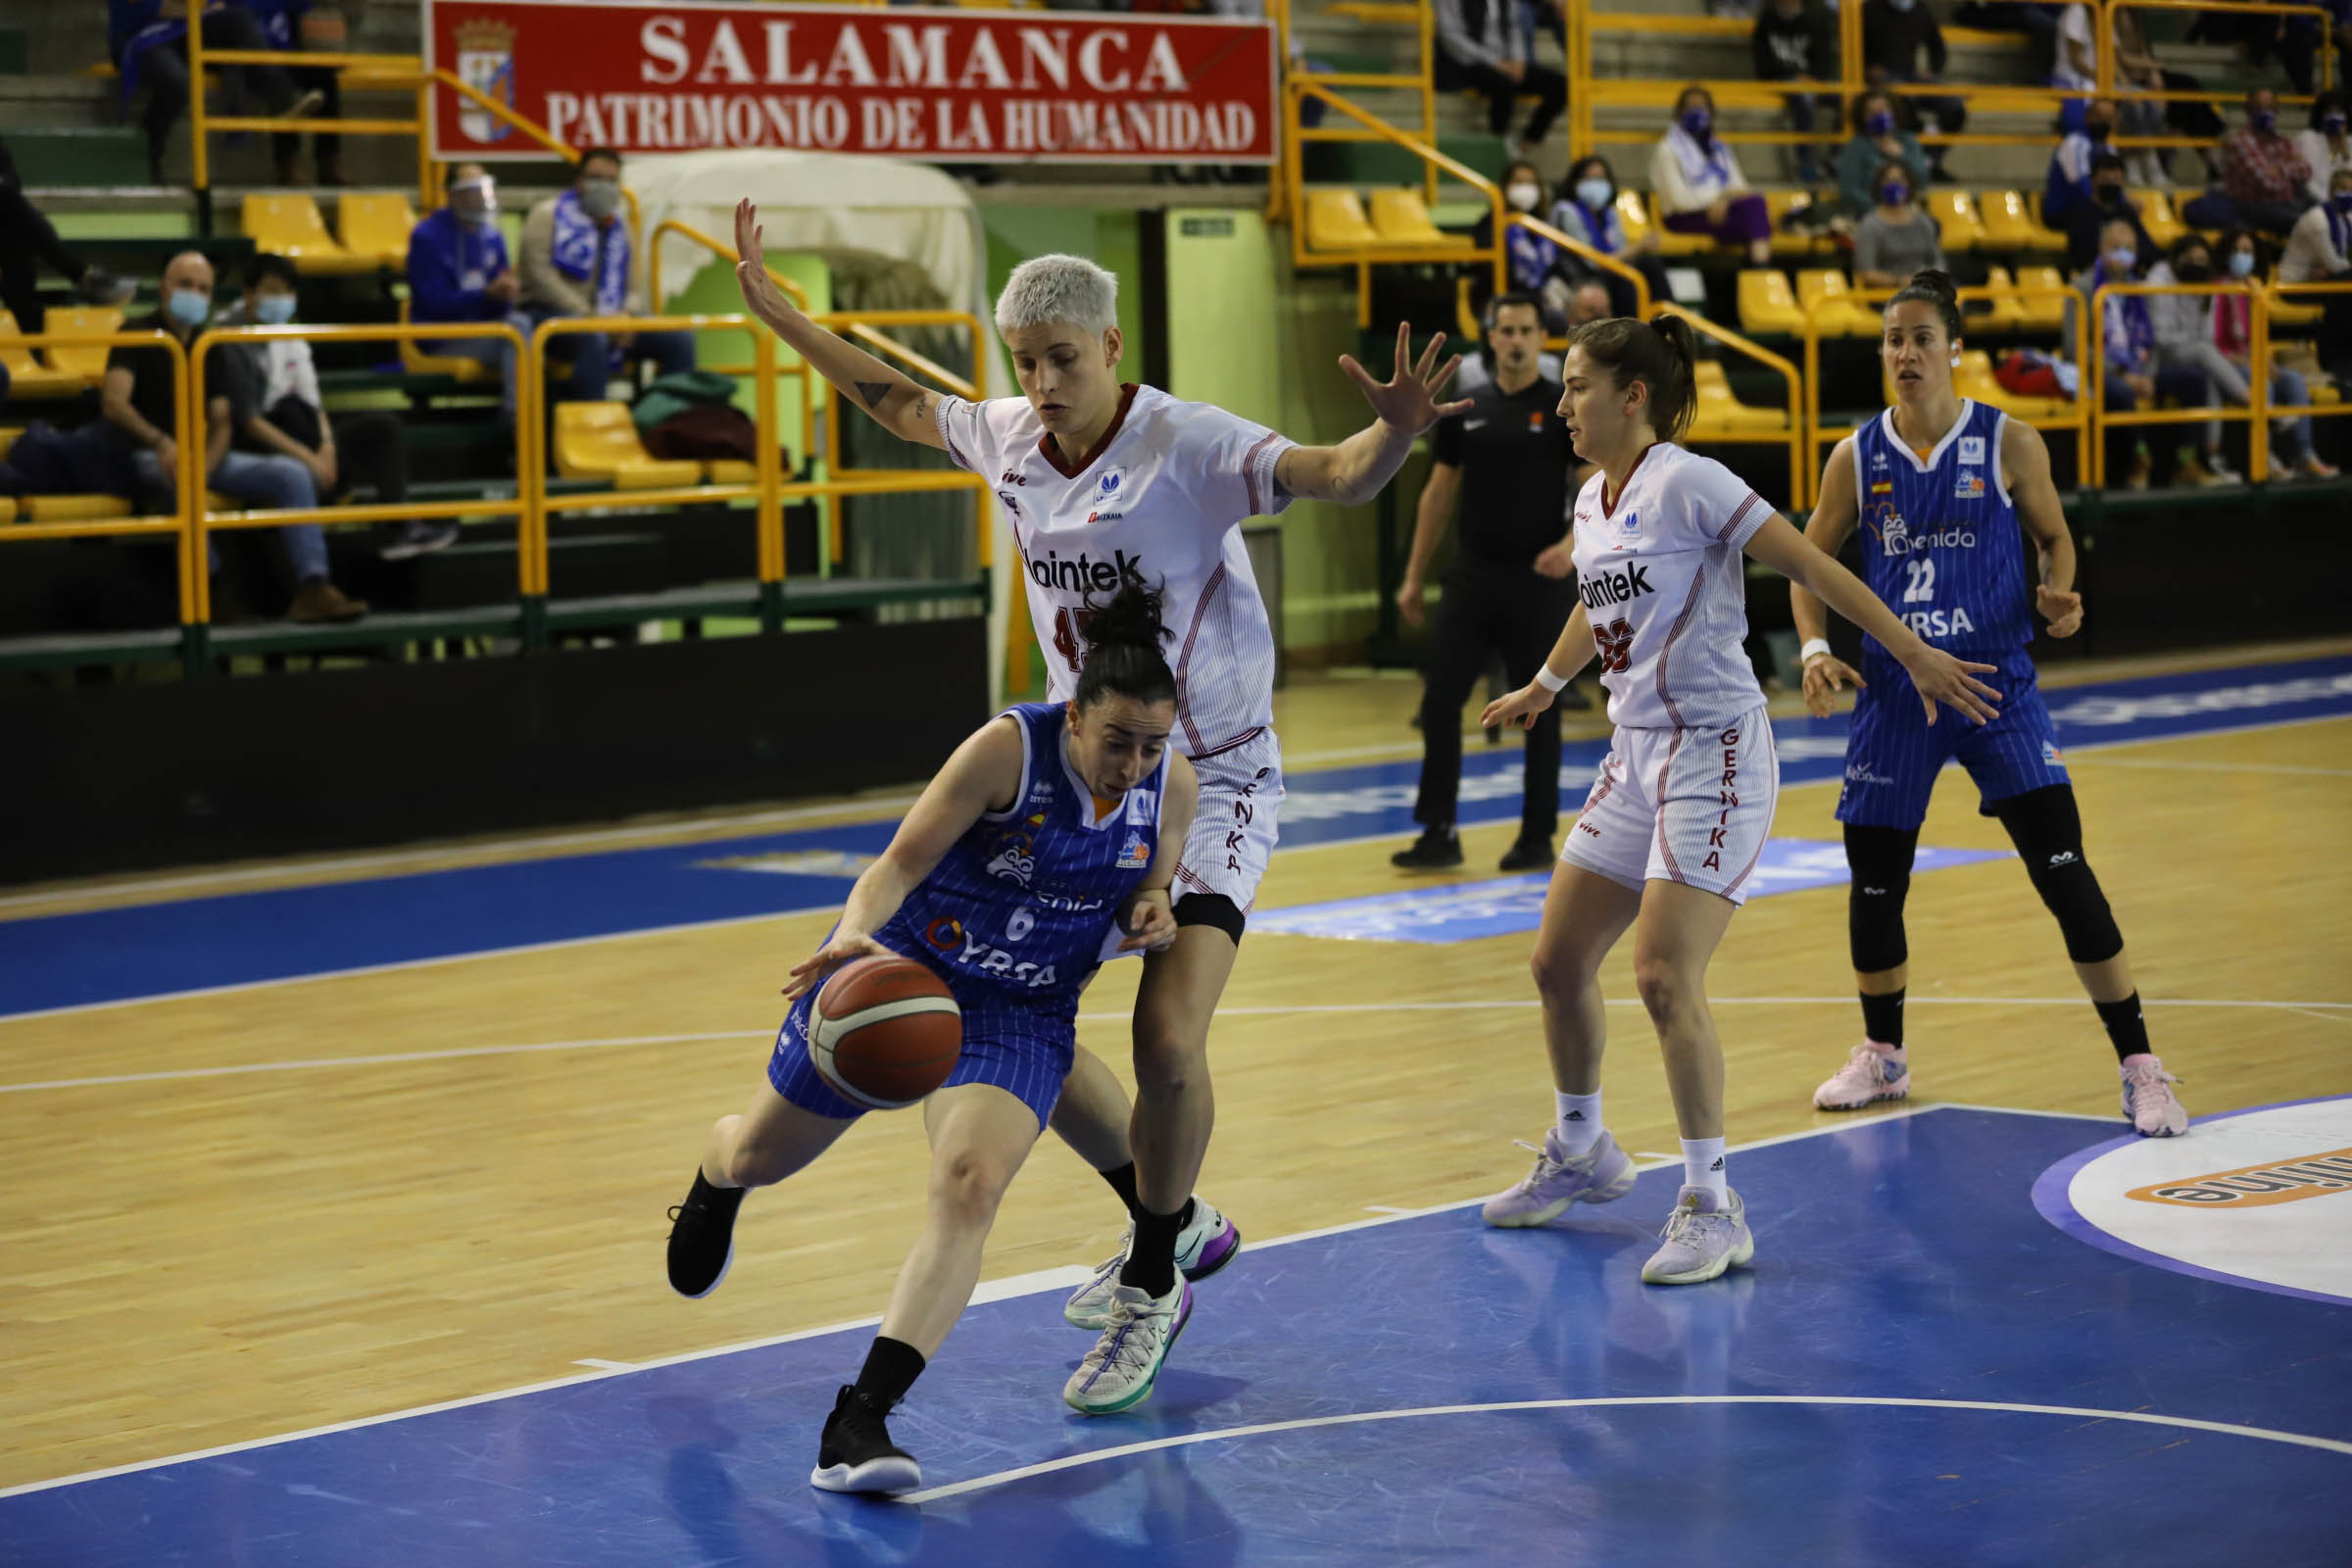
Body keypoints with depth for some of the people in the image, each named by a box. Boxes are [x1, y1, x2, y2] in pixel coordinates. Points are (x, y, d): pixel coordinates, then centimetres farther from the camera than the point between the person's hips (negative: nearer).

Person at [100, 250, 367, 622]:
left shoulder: (211, 350, 15)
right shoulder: (138, 336, -2)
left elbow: (221, 423, 9)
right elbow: (113, 404, -16)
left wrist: (205, 465, -15)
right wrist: (161, 443, -34)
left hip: (202, 454, 6)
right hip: (148, 458, -6)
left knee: (291, 474, -14)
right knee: (179, 478, -42)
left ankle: (312, 587, -24)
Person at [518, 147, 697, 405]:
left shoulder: (618, 227, 19)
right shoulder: (549, 215, 1)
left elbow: (636, 287, 17)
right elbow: (539, 273, -11)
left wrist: (627, 315, -9)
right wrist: (586, 314, -18)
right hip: (551, 314, -6)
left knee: (680, 340, -11)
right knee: (593, 338, -41)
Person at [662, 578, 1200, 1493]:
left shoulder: (1173, 784, -8)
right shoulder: (1011, 748, -24)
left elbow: (1147, 899, 8)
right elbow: (902, 860, -26)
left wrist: (1146, 920, -16)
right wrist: (854, 932, -46)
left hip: (1021, 1012, 2)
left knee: (968, 1188, -27)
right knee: (759, 1158, 17)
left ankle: (859, 1421, -31)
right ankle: (713, 1185, 59)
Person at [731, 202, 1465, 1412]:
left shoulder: (1190, 447, -20)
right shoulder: (1007, 438, -1)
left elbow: (1337, 477, -35)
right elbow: (897, 400, 18)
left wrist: (1395, 432, -57)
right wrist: (772, 309, 19)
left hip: (1211, 783, -7)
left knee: (1167, 1040, -20)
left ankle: (1150, 1289, 4)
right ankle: (1166, 1216, 28)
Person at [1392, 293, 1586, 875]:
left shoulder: (1565, 409, -4)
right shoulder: (1465, 411, 7)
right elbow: (1439, 493, 12)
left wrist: (1573, 544, -26)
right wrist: (1415, 576, 10)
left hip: (1537, 582, -3)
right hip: (1471, 577, 3)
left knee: (1538, 711, 3)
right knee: (1440, 702, -2)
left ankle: (1537, 837, 13)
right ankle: (1439, 832, 4)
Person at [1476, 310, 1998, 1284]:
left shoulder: (1686, 484, -15)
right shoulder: (1593, 501, 10)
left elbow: (1808, 564, -14)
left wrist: (1913, 652, -16)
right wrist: (1544, 686, 46)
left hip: (1714, 756, -9)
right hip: (1636, 756, 9)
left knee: (1663, 978, -17)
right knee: (1559, 960, 11)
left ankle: (1711, 1208, -7)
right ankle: (1580, 1154, 34)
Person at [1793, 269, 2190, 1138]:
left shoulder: (2010, 443, -4)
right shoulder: (1857, 458, 1)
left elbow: (2054, 536, 8)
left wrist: (2058, 597, -13)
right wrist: (1815, 648, -6)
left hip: (1996, 683, -2)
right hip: (1893, 692, 3)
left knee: (2064, 871, -10)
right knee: (1874, 878, 9)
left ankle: (2140, 1067, -3)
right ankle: (1882, 1055, 32)